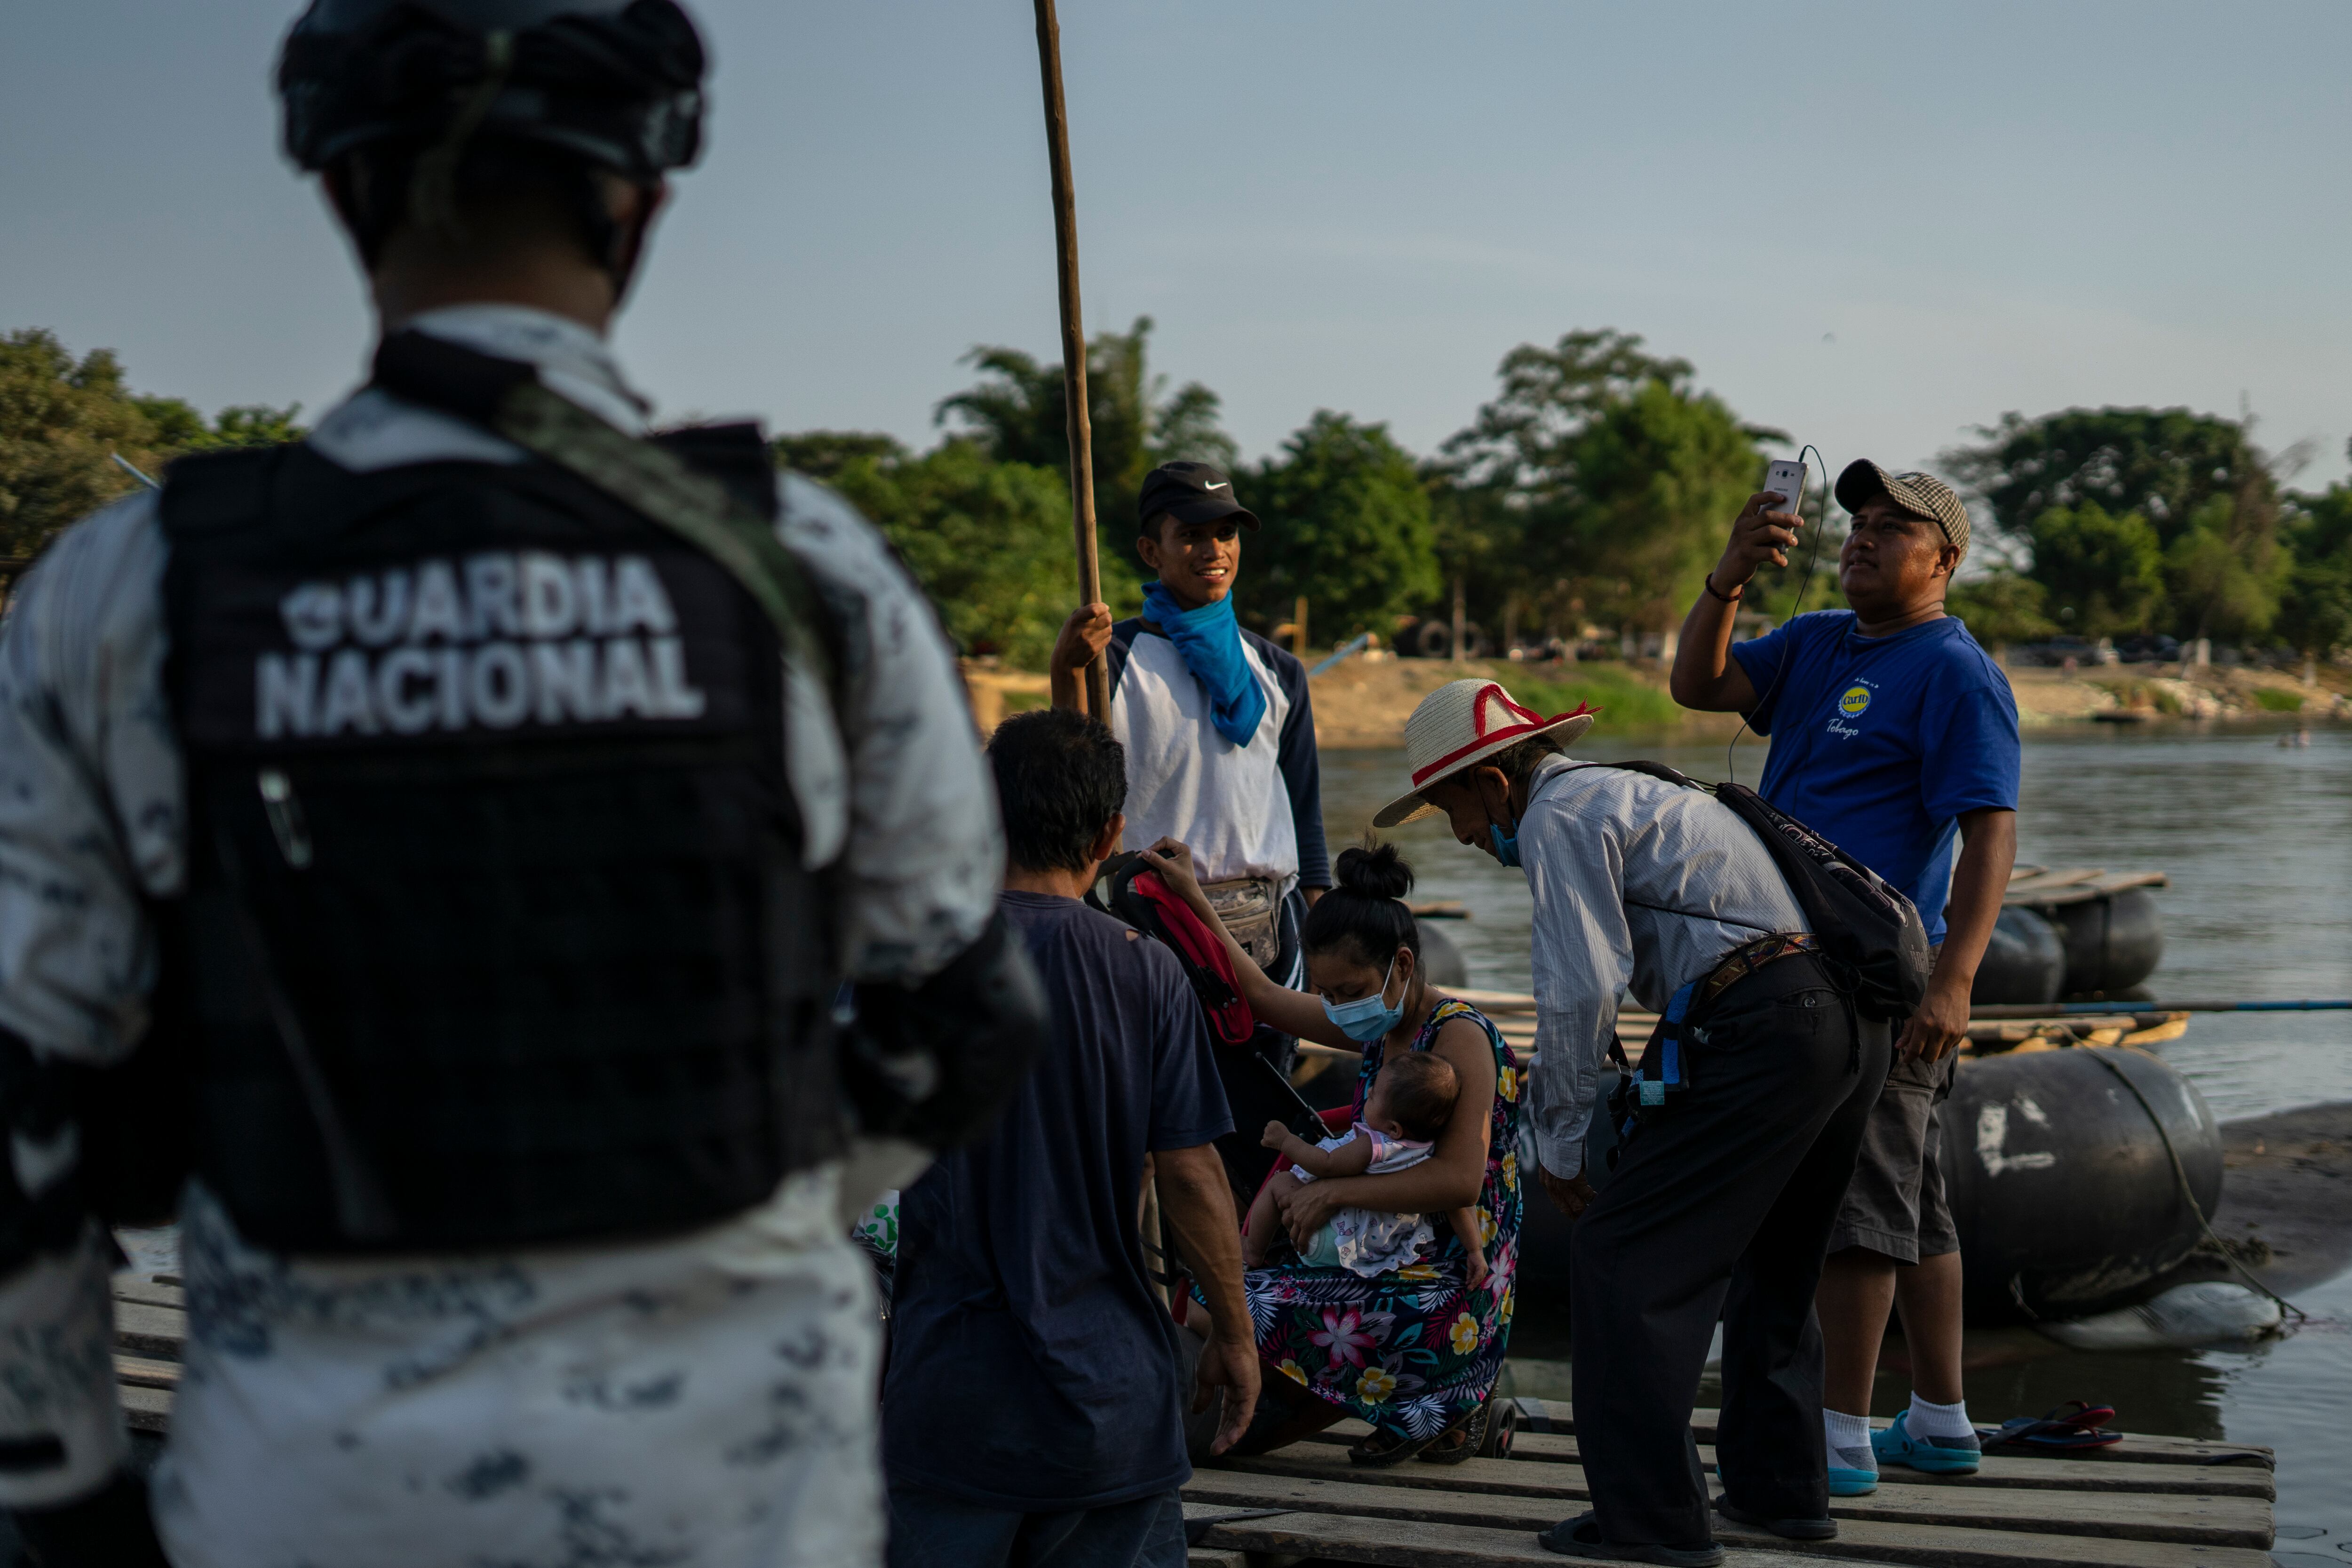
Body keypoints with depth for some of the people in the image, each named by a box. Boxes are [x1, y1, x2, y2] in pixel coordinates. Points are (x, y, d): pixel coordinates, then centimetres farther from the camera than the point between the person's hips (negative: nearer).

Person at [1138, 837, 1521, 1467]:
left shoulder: (1460, 1037, -14)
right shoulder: (1381, 1027, 11)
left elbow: (1460, 1179, -24)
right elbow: (1264, 996, 21)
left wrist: (1336, 1190, -21)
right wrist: (1192, 895, 19)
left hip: (1446, 1297, -9)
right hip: (1391, 1266, 9)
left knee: (1229, 1314, -16)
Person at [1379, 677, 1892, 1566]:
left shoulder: (1558, 817, -2)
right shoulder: (1624, 795, 28)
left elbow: (1581, 993, -11)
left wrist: (1559, 1147, -1)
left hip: (1765, 1032, -10)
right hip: (1853, 1025, 10)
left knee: (1623, 1260, -4)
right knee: (1771, 1266, 24)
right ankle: (1779, 1491, 32)